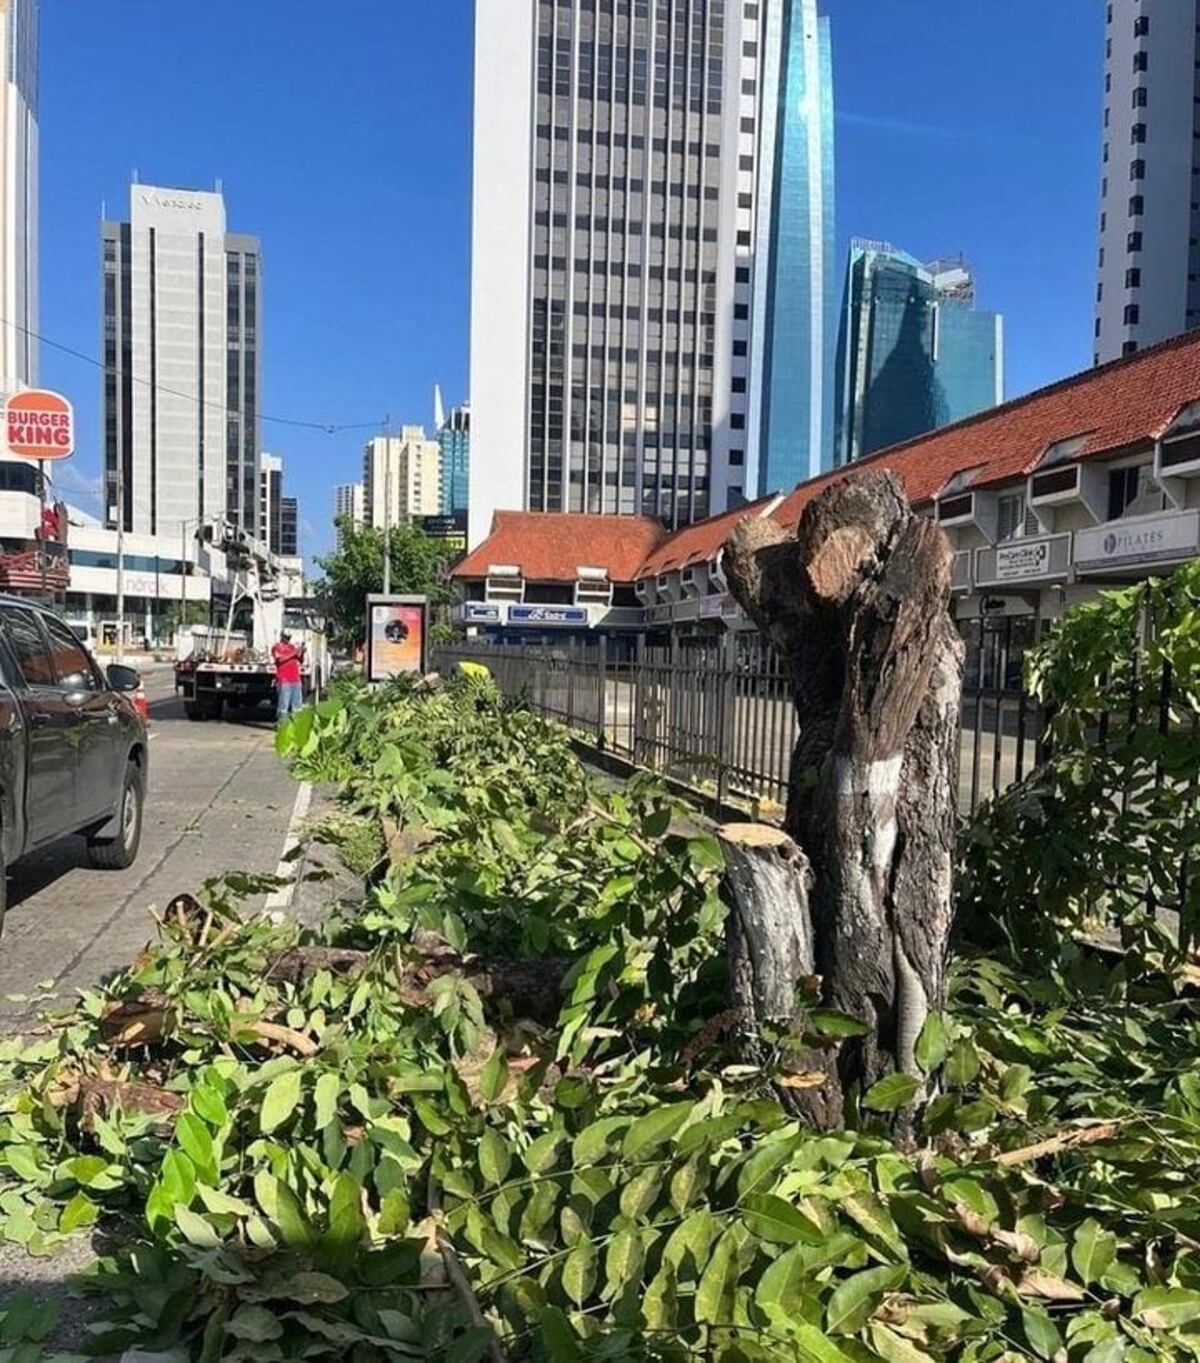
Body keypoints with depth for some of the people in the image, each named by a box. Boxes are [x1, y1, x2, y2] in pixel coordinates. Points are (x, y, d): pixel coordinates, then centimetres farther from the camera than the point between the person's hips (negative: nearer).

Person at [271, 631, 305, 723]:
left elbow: (300, 660, 19)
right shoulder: (277, 647, 3)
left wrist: (301, 653, -1)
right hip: (284, 680, -6)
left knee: (297, 703, 5)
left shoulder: (292, 646, 20)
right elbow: (280, 659, -14)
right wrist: (293, 653, -15)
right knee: (283, 704, -9)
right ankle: (281, 723, -7)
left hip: (296, 679, 6)